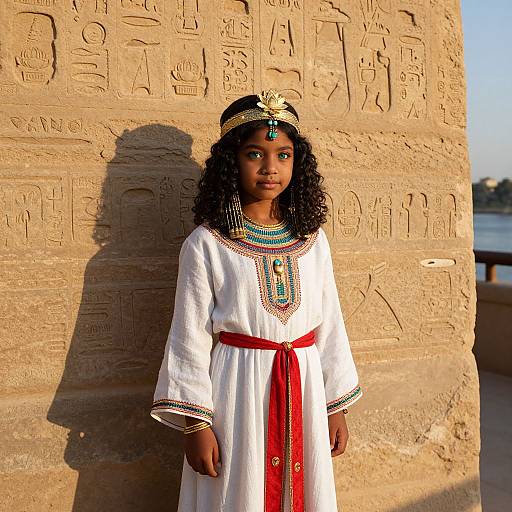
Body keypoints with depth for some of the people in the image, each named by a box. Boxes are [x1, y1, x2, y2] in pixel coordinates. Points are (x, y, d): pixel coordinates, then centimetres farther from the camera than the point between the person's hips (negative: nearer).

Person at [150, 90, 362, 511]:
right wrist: (195, 424, -8)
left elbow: (330, 325, 8)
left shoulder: (313, 240, 3)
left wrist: (337, 407, 9)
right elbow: (190, 338, -6)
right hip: (238, 392, -3)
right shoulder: (205, 244, -8)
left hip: (303, 391, 4)